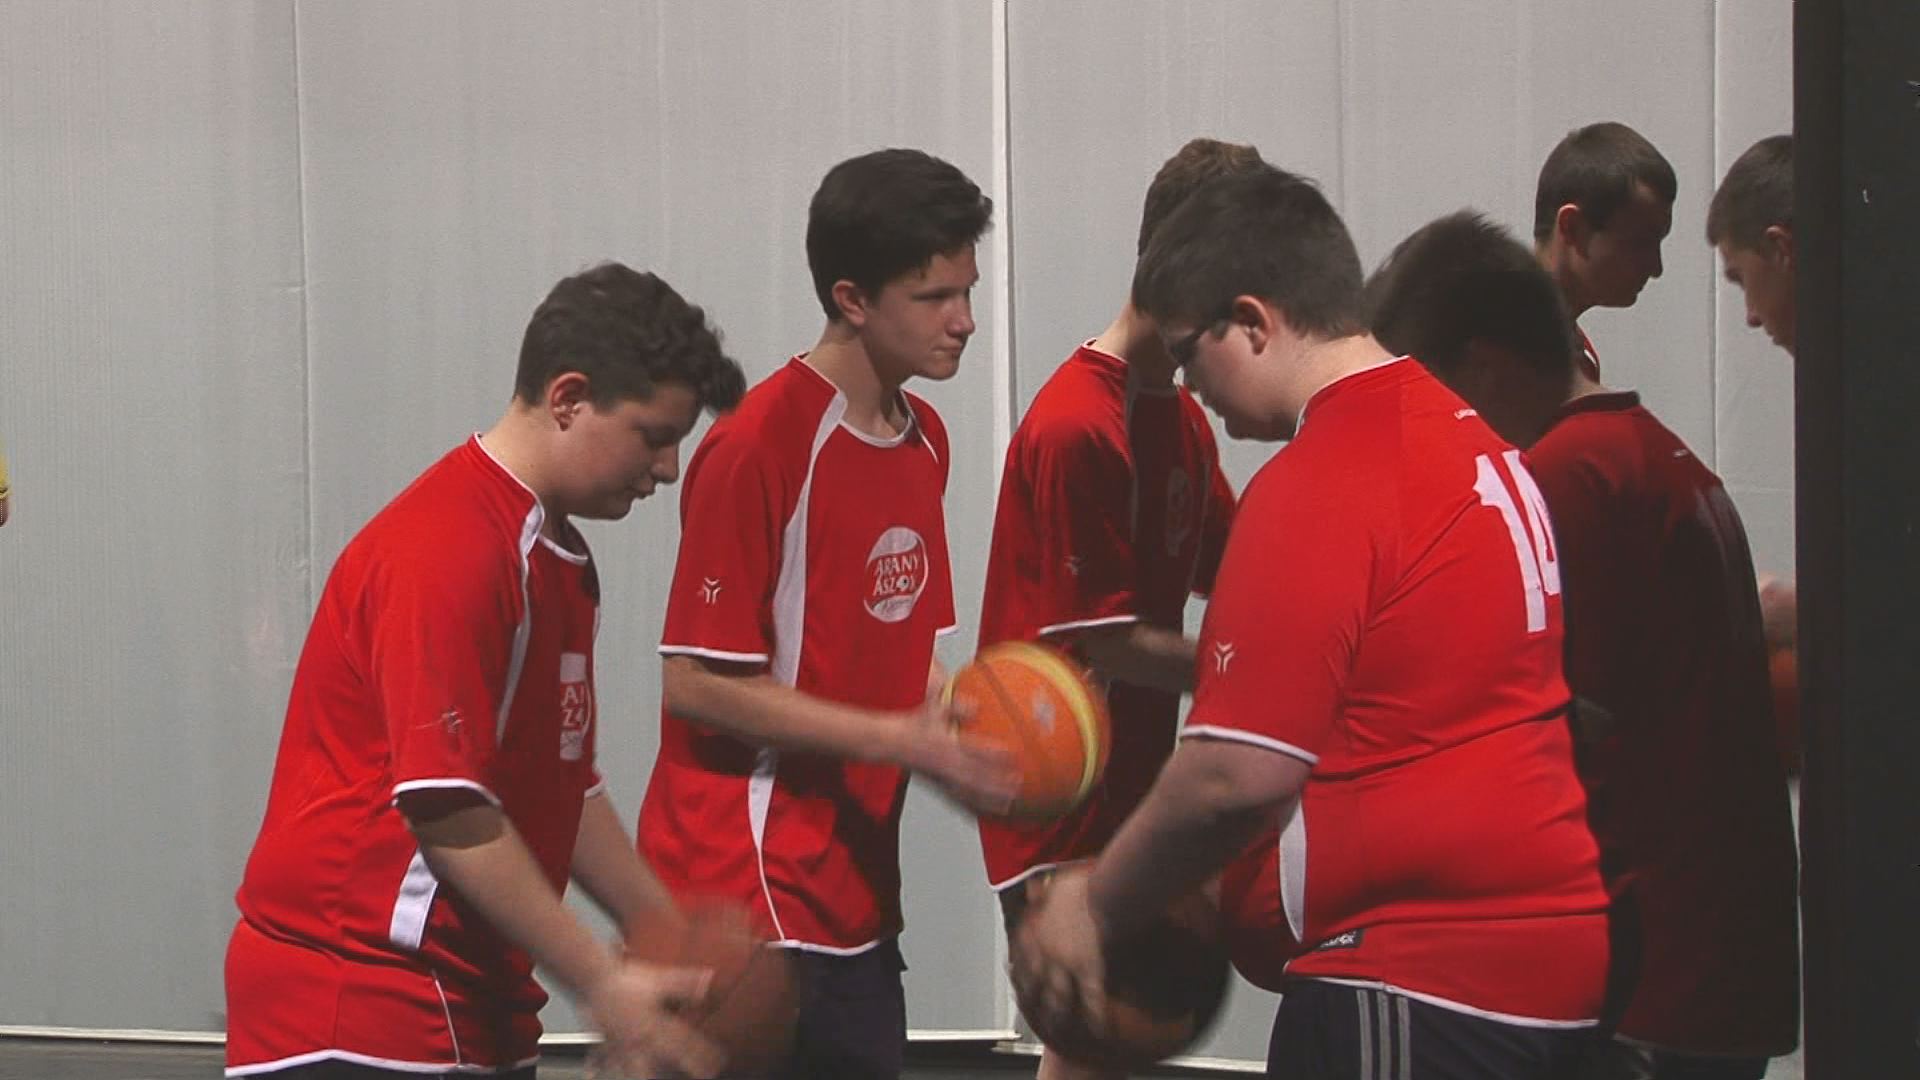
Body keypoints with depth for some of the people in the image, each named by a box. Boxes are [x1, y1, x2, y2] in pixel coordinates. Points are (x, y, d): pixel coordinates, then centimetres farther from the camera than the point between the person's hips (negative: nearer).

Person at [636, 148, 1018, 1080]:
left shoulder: (924, 440, 11)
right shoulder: (759, 448, -15)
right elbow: (697, 683, -16)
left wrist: (956, 727, 1)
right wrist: (904, 742, -19)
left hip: (856, 890, 8)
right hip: (755, 891, -8)